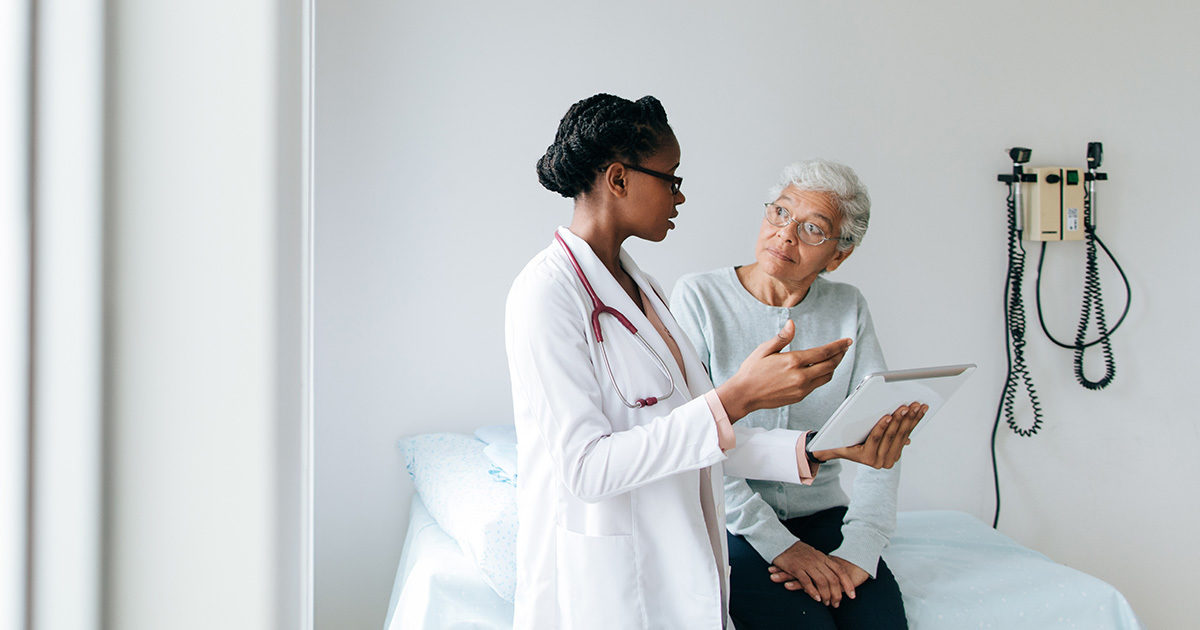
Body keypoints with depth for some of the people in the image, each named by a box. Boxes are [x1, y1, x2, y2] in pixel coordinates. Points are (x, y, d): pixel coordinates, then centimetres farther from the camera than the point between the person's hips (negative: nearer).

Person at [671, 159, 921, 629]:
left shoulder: (848, 309, 5)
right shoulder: (697, 298, -7)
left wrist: (860, 548, -16)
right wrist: (777, 542, -18)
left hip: (821, 512, 4)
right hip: (730, 521, -3)